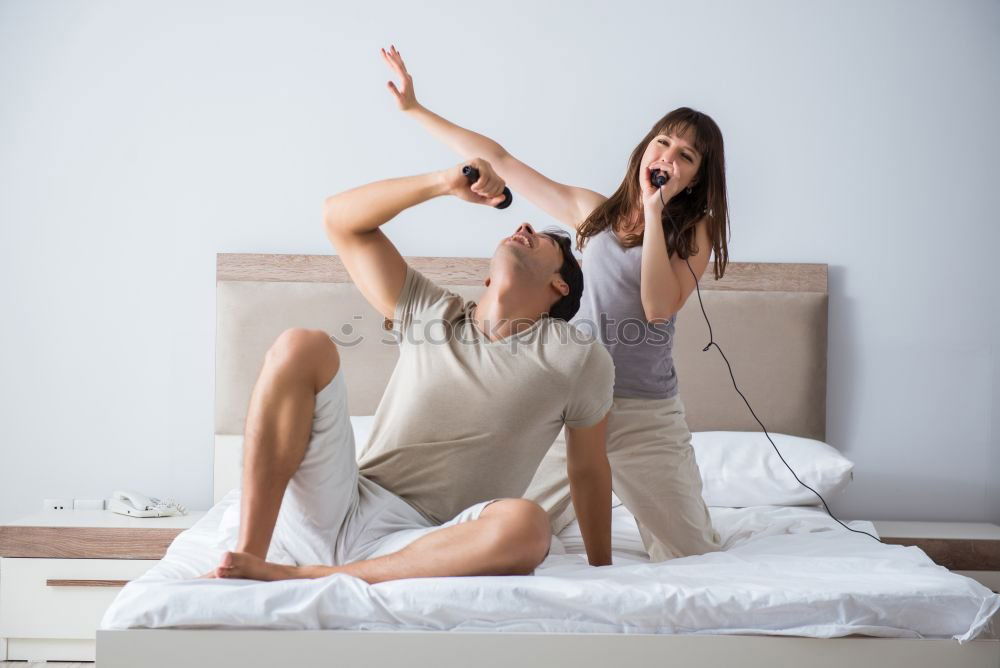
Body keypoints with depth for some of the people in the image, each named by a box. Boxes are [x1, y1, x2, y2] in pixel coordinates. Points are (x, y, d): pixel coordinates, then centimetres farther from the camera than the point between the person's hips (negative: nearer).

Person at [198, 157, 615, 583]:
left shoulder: (579, 359, 4)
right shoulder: (429, 313, 11)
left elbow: (589, 470, 12)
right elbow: (340, 218, 10)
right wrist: (445, 183, 1)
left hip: (419, 548, -2)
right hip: (338, 510, 2)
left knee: (527, 526, -36)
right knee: (301, 346, -15)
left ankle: (303, 575, -27)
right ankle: (249, 555, -23)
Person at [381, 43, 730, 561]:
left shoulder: (693, 231, 1)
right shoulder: (593, 211, 7)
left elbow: (659, 307, -16)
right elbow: (500, 161, 9)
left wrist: (655, 212, -12)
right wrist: (416, 109, 8)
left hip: (646, 417, -2)